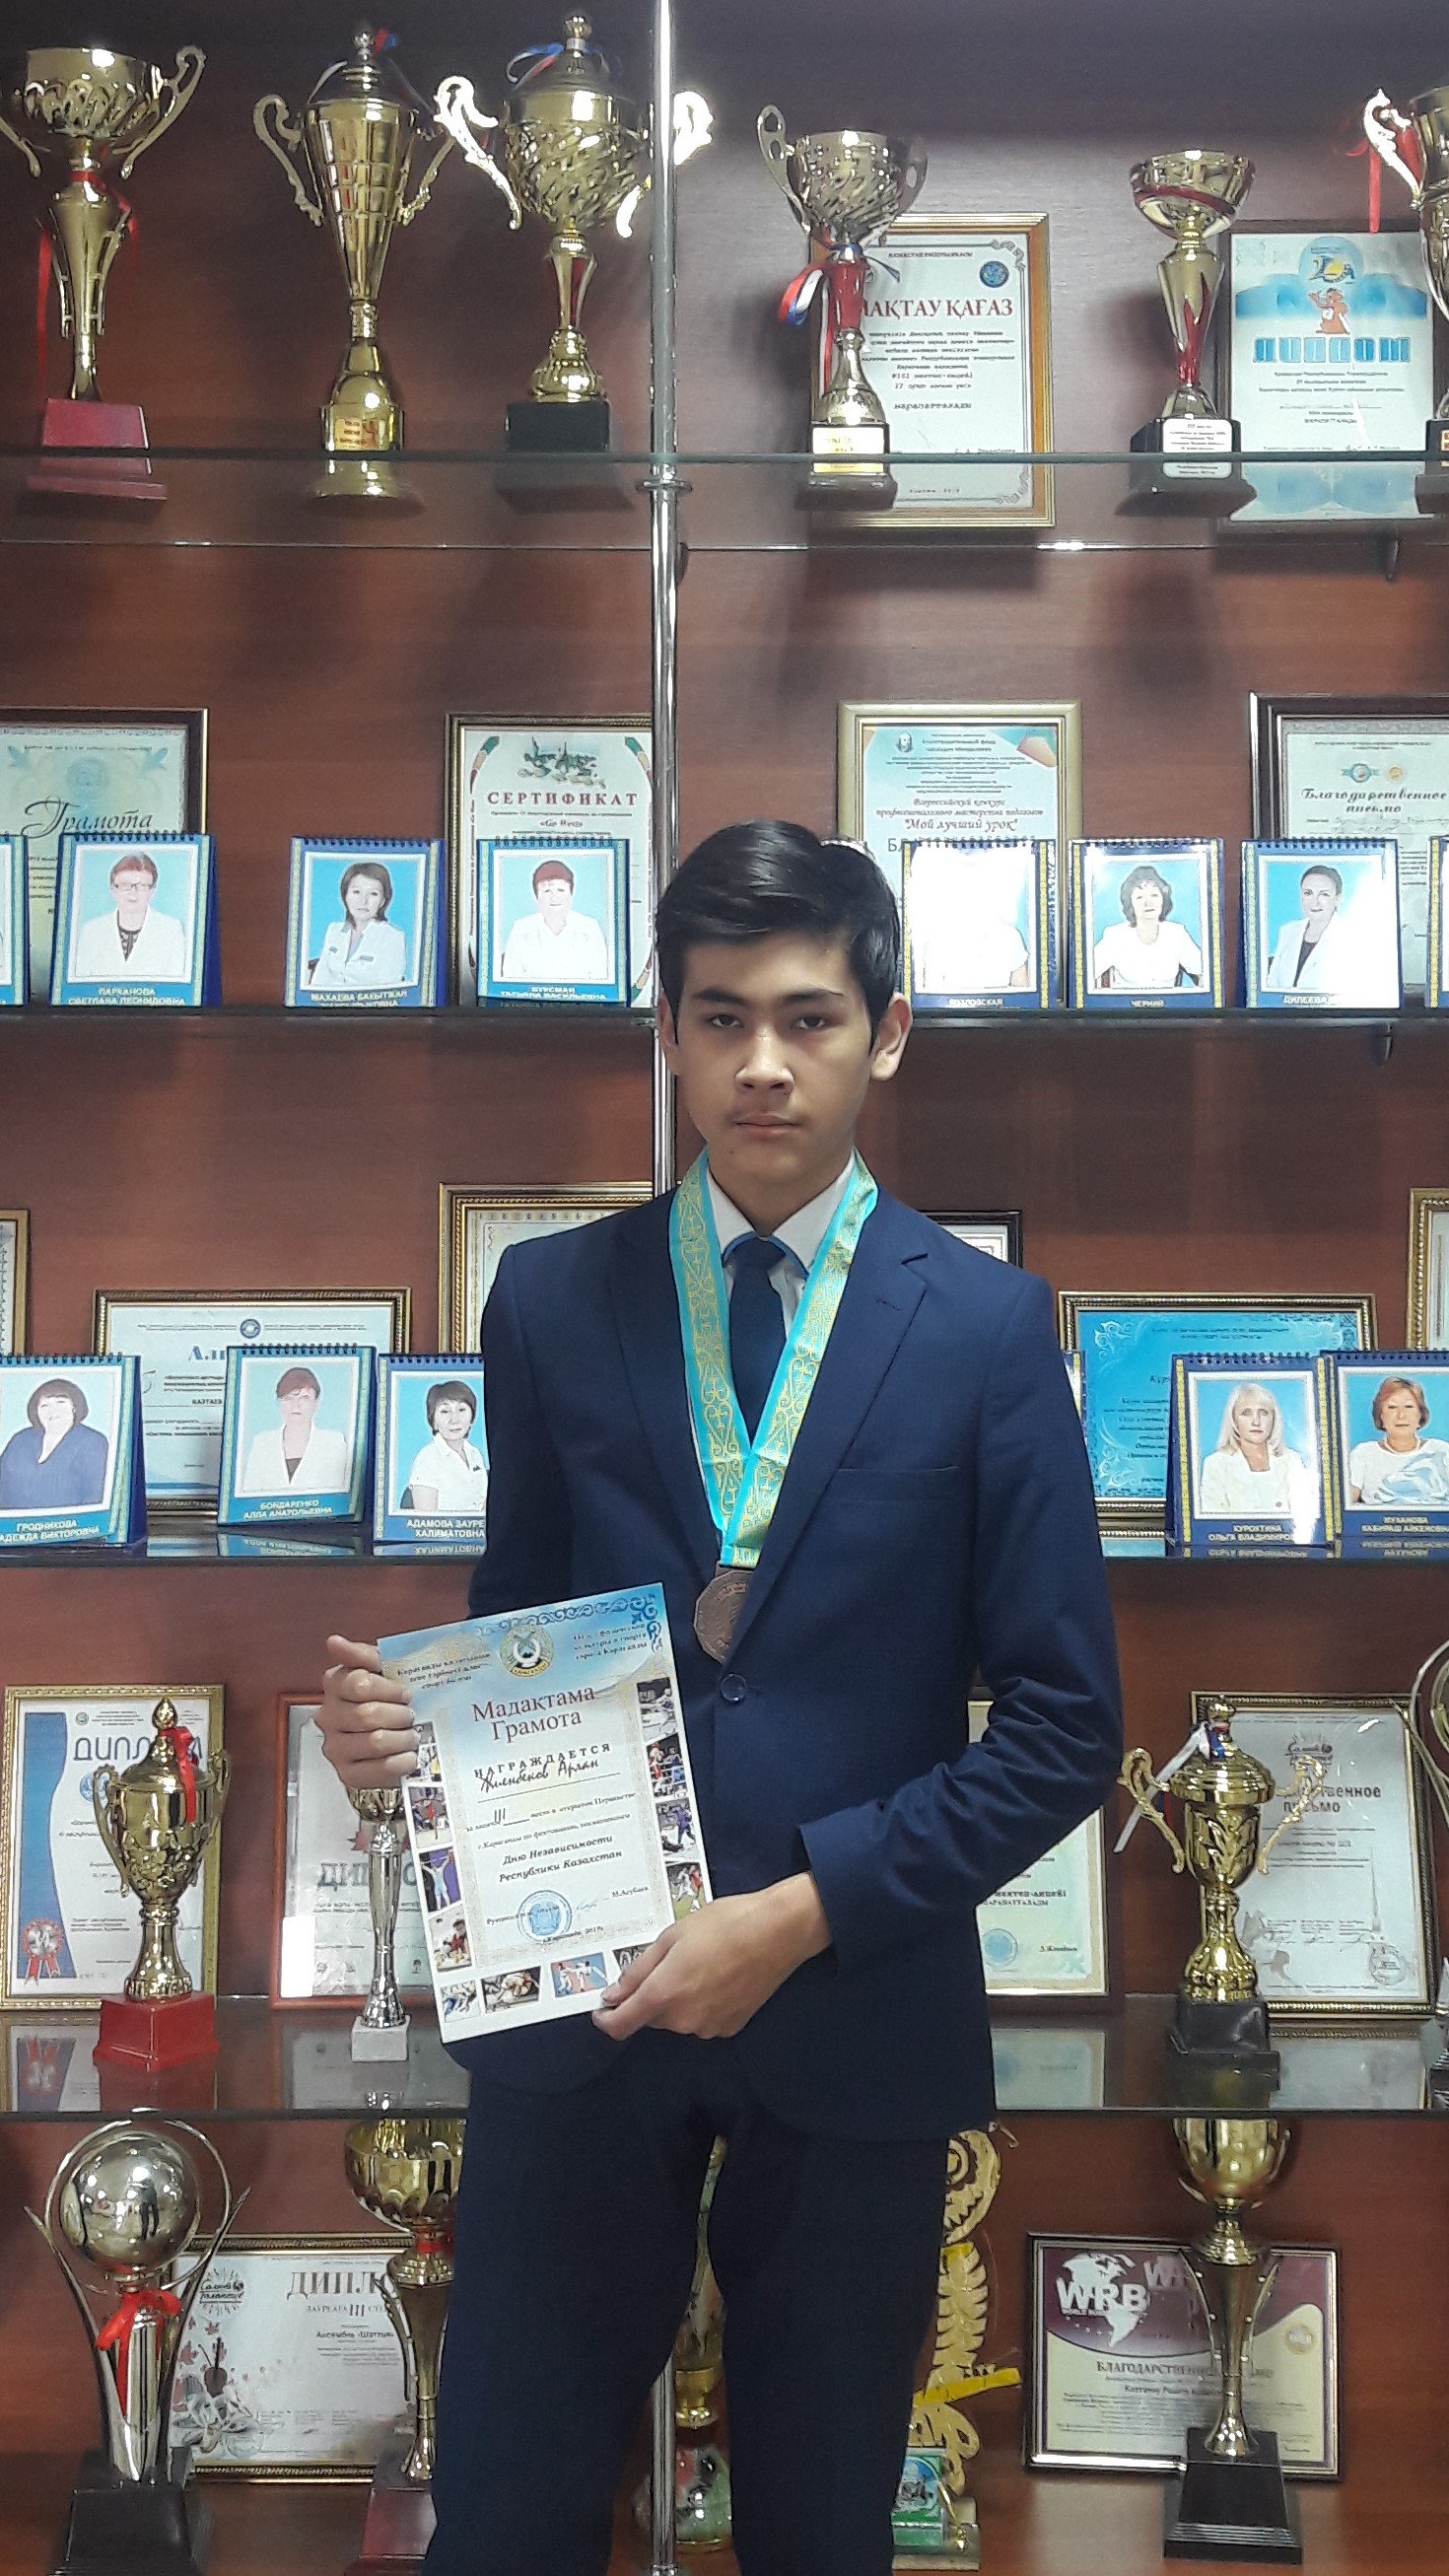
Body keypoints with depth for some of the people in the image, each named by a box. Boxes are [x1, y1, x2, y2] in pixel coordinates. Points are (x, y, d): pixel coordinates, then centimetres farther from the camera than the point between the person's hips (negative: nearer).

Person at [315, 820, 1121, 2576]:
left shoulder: (985, 1327, -3)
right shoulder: (551, 1300, 2)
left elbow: (1061, 1728, -5)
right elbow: (520, 1628, 10)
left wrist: (802, 1913, -14)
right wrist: (405, 1719, -12)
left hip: (858, 2008, -1)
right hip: (582, 1989, 1)